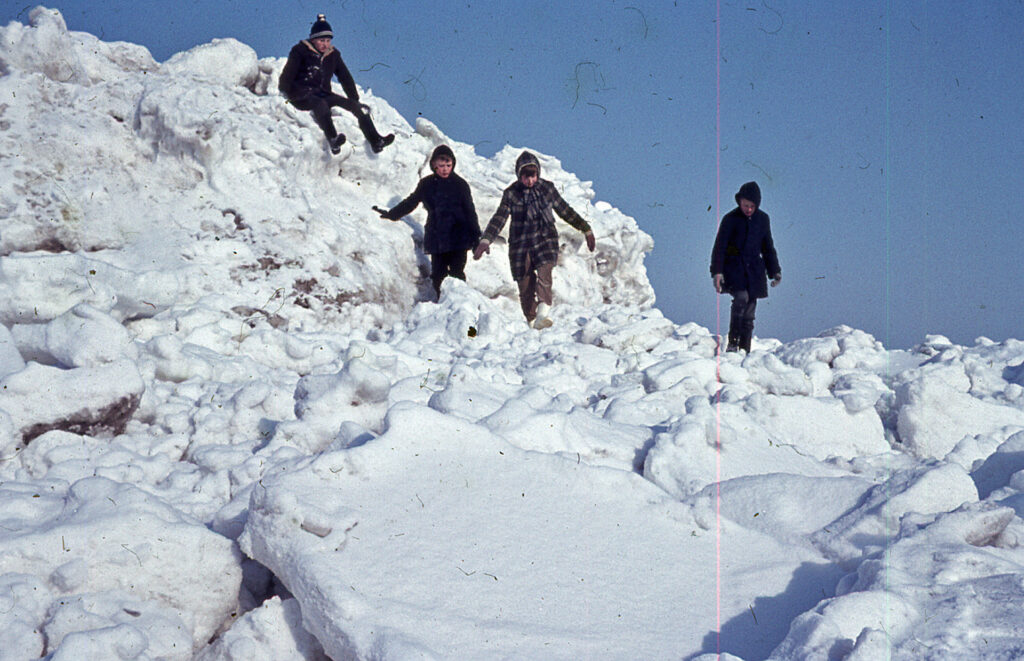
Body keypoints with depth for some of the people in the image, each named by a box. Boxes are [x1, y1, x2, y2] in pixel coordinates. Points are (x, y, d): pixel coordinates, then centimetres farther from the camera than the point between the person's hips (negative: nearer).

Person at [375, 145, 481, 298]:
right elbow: (410, 202, 22)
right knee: (438, 275, 3)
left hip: (458, 239, -3)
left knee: (457, 273, -7)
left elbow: (470, 211, 4)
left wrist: (476, 237, 1)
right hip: (436, 238, 3)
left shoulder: (460, 184, 1)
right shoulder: (426, 184, 8)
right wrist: (390, 214, 27)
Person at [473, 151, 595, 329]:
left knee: (544, 271, -28)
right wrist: (486, 240, -18)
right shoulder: (511, 193, 1)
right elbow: (499, 218, -4)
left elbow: (565, 211, 16)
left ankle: (544, 311, -42)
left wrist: (586, 229, 20)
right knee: (525, 287, -2)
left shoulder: (547, 188, 5)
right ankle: (532, 321, 12)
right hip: (520, 244, 1)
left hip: (545, 240, 0)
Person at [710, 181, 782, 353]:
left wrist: (775, 271, 18)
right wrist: (717, 272, -15)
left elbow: (768, 248, 18)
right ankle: (732, 342, -20)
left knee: (749, 313, 1)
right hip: (734, 266, -4)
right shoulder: (730, 219, -4)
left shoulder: (762, 219, 8)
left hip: (754, 269, 4)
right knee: (741, 297, -27)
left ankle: (745, 350, 6)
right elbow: (719, 247, -6)